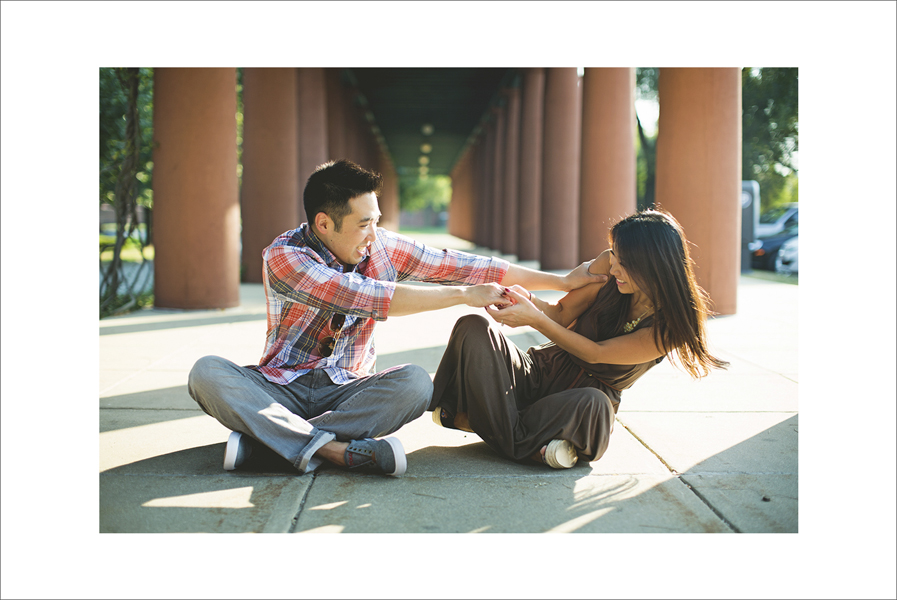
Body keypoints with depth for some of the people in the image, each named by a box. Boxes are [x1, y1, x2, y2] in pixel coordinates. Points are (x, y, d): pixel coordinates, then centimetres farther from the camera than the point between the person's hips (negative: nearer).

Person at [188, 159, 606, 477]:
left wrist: (561, 281, -1)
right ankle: (333, 449, -47)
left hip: (345, 390, 3)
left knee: (415, 382, -29)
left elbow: (459, 266, 0)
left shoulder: (382, 248, -1)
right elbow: (369, 298, -27)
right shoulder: (283, 256, -18)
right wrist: (464, 295, -23)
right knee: (207, 372, -32)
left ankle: (263, 435, -33)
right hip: (281, 388, -3)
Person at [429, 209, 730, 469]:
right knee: (473, 327, -22)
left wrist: (534, 318, -26)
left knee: (592, 403, -42)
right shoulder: (609, 265, -7)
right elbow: (562, 313, -2)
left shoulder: (669, 324, -17)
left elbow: (595, 353, -19)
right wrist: (530, 301, -24)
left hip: (584, 391, -4)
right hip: (541, 370, 4)